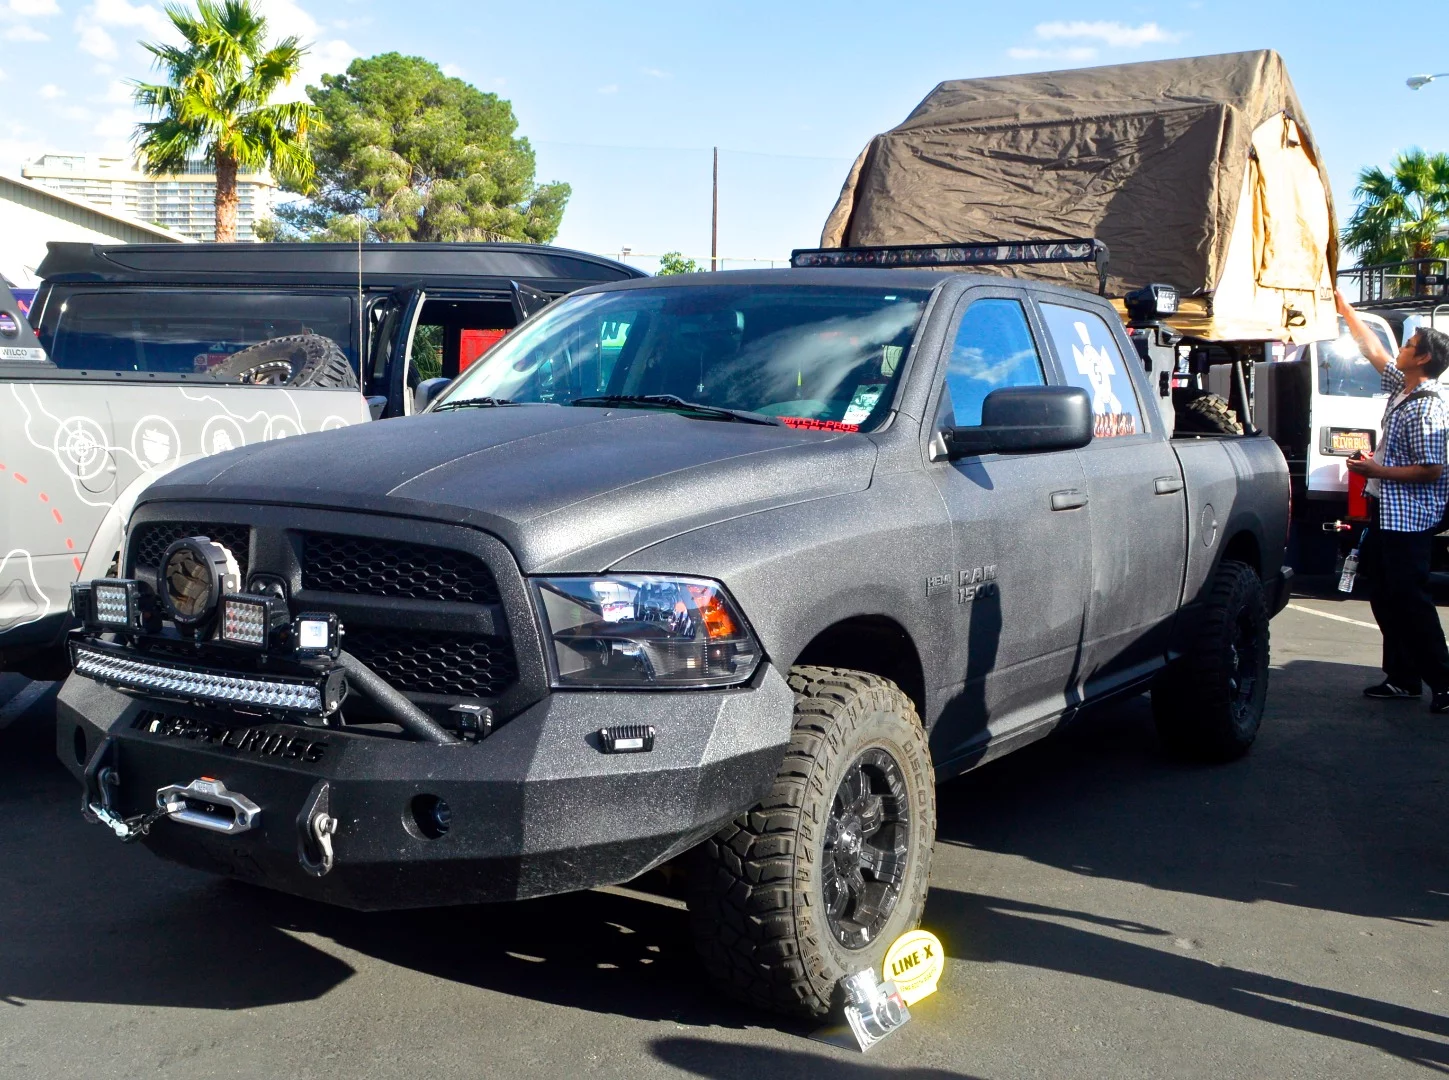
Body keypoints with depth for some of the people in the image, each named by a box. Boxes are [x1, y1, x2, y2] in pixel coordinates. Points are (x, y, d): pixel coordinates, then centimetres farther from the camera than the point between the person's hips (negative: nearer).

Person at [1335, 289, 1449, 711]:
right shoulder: (1401, 388, 8)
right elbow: (1372, 349, 20)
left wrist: (1377, 471, -17)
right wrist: (1342, 305, 22)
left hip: (1409, 518, -10)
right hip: (1388, 513, 10)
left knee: (1410, 599, -8)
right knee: (1385, 596, 11)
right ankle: (1402, 679, 18)